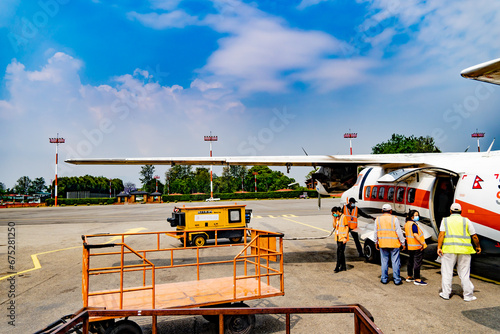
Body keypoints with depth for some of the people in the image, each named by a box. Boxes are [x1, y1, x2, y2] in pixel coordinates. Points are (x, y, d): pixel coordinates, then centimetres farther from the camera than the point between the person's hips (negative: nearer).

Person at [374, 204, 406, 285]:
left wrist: (376, 242, 18)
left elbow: (376, 232, 8)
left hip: (383, 244, 3)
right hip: (394, 244, -3)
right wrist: (402, 242, 2)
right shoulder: (394, 219, -6)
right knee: (395, 262, 5)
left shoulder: (378, 219, 3)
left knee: (384, 261, 10)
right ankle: (397, 280, 9)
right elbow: (399, 232, -6)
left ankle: (384, 279, 14)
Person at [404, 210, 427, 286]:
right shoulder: (413, 224, -18)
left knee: (411, 261, 17)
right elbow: (415, 234, -26)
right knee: (417, 262, -5)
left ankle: (409, 277, 27)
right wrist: (422, 243, -22)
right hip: (417, 246, -10)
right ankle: (417, 280, -2)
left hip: (410, 246, 10)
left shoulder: (407, 224, 11)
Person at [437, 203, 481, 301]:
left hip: (449, 249, -1)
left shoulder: (445, 220, 5)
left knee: (447, 272, 6)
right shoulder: (466, 221, 6)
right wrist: (478, 247, 21)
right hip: (464, 250, 1)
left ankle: (445, 293, 10)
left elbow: (441, 234, -6)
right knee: (464, 273, 9)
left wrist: (439, 247, -8)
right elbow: (474, 236, 6)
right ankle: (468, 295, 14)